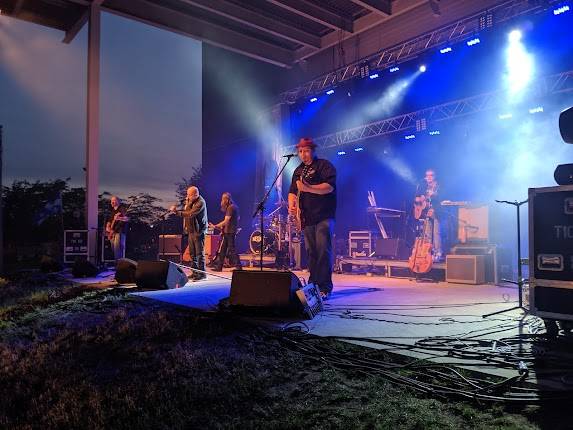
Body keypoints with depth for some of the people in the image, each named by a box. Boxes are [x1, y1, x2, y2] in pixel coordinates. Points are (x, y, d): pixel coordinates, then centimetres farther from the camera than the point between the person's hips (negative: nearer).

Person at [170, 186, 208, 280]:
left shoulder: (200, 202, -15)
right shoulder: (191, 201, 13)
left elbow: (190, 214, -26)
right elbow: (186, 211, 8)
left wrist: (177, 212, -29)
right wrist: (188, 204, -7)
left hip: (198, 231, -9)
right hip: (191, 230, 9)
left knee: (199, 252, -5)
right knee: (192, 253, 11)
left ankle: (201, 273, 1)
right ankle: (195, 272, 19)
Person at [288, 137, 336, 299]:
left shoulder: (324, 165, -1)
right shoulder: (298, 171, 19)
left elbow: (329, 187, -15)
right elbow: (292, 191, 18)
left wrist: (308, 188, -26)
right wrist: (291, 205, -3)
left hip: (324, 216, -6)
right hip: (307, 218, 6)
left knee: (323, 250, -12)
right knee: (311, 252, 8)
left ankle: (325, 287, -9)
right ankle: (313, 284, 15)